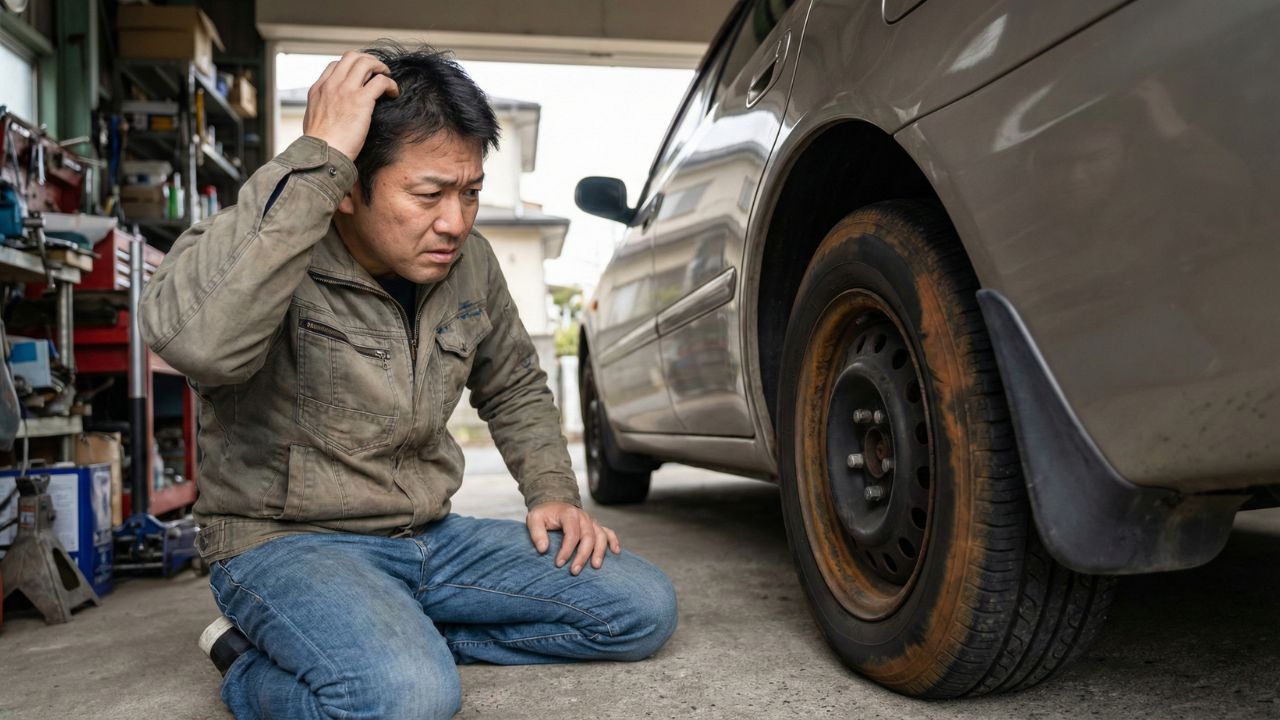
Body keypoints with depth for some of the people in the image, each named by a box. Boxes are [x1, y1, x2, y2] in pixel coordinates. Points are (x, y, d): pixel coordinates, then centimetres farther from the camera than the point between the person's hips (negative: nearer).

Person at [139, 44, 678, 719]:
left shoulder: (468, 262, 2)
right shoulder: (266, 241, -16)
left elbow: (515, 388, 19)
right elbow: (196, 340, -42)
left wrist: (553, 492, 3)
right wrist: (316, 157, -35)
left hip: (429, 538, 7)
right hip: (286, 539, -6)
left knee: (642, 607, -4)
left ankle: (396, 637, -1)